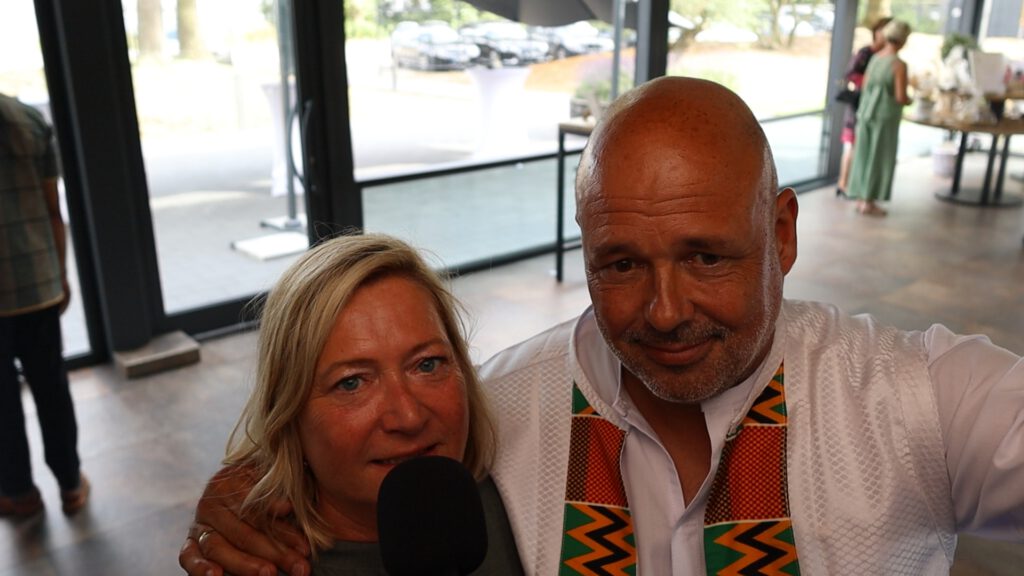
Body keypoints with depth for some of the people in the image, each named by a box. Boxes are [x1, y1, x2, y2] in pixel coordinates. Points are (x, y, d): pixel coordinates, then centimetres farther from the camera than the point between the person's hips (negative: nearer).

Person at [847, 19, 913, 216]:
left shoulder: (874, 58, 7)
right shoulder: (900, 64, -14)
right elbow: (901, 97, -17)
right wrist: (908, 101, 7)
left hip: (867, 111, 7)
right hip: (885, 117, -7)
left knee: (865, 155, 11)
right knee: (879, 159, 1)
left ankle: (862, 199, 15)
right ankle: (869, 203, 4)